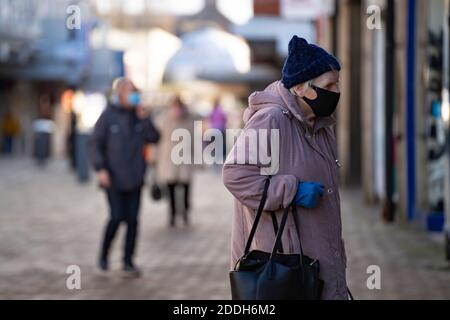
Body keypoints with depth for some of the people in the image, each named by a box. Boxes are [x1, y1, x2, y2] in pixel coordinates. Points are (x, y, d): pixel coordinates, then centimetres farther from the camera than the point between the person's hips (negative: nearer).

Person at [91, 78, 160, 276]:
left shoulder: (138, 116, 8)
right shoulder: (108, 116, -4)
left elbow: (154, 138, 2)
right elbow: (97, 143, -4)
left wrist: (143, 119, -8)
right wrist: (100, 169, -13)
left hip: (134, 178, 4)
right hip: (114, 178, -4)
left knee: (132, 219, 2)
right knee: (117, 217, -10)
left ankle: (128, 261, 11)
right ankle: (103, 255, 12)